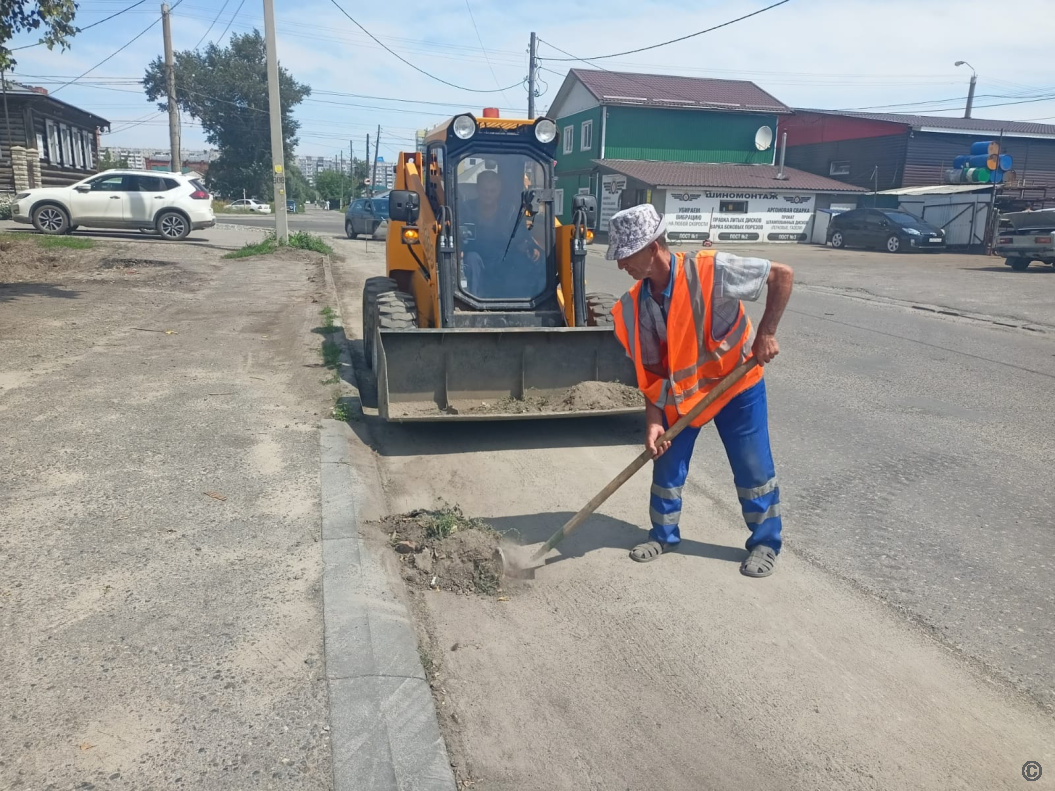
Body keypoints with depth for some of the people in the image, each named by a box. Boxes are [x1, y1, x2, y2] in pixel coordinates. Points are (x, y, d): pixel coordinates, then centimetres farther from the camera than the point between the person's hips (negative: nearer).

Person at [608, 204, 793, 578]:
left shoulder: (710, 270, -28)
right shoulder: (633, 306, -14)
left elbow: (782, 275, -17)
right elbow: (649, 370, -7)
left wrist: (765, 333, -20)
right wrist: (653, 420, -16)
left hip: (737, 385, -4)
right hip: (678, 393, 4)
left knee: (753, 469, 5)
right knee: (666, 467, 10)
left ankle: (765, 544, 26)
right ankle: (664, 535, 32)